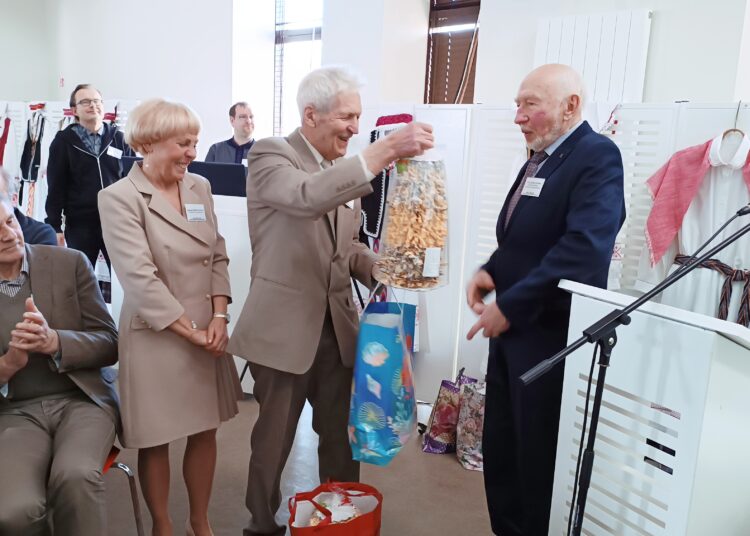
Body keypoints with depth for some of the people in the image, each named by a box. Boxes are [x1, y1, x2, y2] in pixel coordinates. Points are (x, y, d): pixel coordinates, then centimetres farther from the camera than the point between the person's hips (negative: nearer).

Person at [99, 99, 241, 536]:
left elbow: (218, 256, 6)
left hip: (207, 331, 5)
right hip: (156, 336, -5)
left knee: (205, 432, 13)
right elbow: (140, 277, -16)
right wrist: (189, 330, -14)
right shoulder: (119, 198, -11)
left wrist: (218, 317, -6)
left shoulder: (200, 187, 6)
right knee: (156, 440, 10)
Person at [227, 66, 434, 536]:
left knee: (341, 436, 15)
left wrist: (380, 269, -3)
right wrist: (386, 150, -37)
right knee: (274, 440, 13)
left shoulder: (346, 168, 9)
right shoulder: (270, 155, -11)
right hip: (284, 327, -5)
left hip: (338, 325, 6)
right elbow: (308, 196, -33)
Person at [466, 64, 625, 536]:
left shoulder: (597, 156, -14)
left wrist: (509, 305, -22)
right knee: (500, 451, 18)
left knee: (541, 461, 7)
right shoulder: (539, 159, 15)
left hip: (551, 338, -9)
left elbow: (584, 248, -26)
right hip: (512, 332, 9)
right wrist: (492, 271, 1)